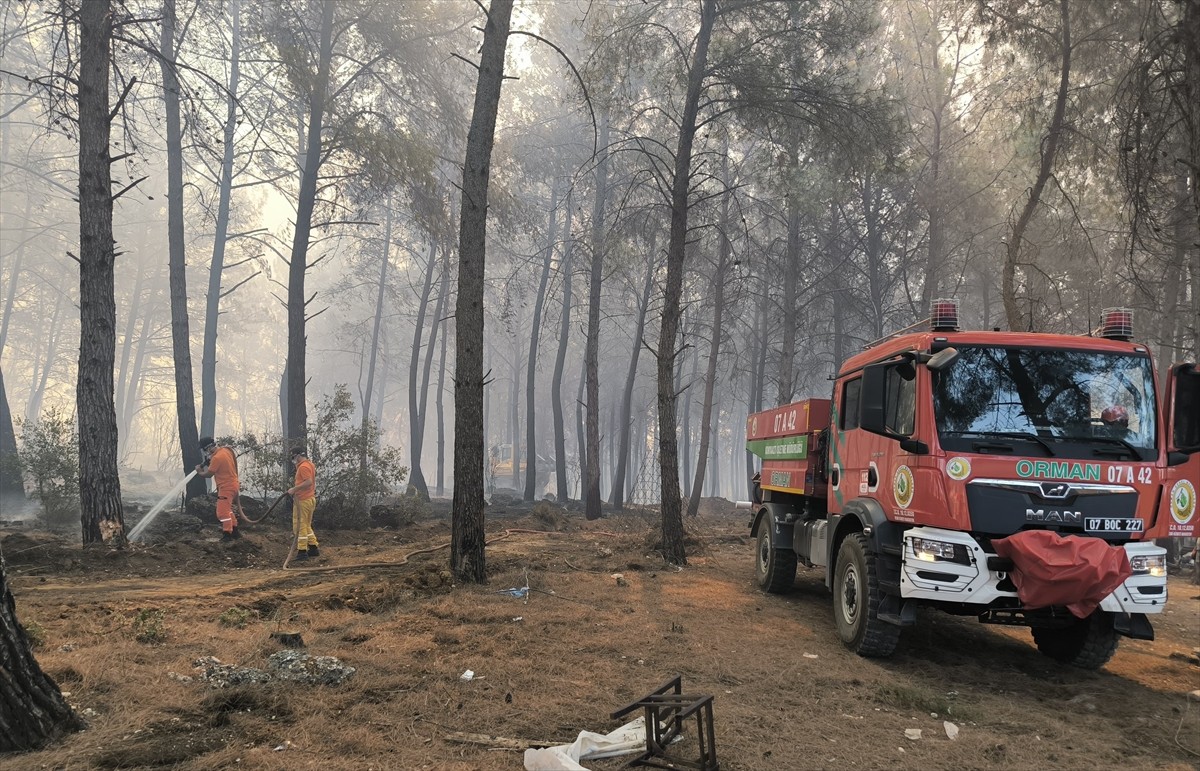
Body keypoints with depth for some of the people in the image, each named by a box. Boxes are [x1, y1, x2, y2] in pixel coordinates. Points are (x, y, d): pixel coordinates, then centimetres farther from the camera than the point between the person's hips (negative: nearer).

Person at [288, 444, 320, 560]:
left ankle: (302, 551, -3)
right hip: (310, 498, 10)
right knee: (307, 525, 18)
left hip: (303, 501, -10)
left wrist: (294, 489, -23)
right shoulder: (310, 464, 15)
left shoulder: (303, 466, -16)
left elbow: (309, 482, -27)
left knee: (299, 525, -4)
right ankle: (314, 548, 19)